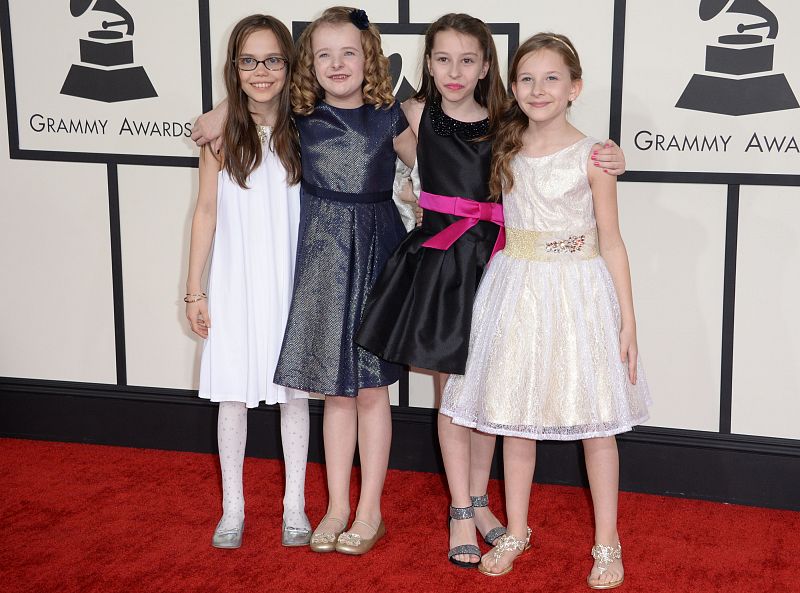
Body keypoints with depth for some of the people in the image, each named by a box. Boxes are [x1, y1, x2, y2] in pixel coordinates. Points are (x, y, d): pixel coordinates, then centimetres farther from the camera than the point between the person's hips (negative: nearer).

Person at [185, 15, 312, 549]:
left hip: (291, 283, 0)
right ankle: (233, 508, 21)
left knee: (294, 393, 8)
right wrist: (194, 290, 2)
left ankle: (295, 506, 23)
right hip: (235, 284, 0)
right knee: (233, 395, 7)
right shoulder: (221, 133, -3)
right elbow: (207, 212, 2)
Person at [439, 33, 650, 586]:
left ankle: (608, 543, 19)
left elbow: (611, 240, -4)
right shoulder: (506, 149, 5)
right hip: (515, 291, 4)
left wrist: (628, 319, -6)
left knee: (595, 424, 3)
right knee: (514, 419, 10)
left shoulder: (591, 156, -7)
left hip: (578, 294, -4)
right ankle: (516, 531, 28)